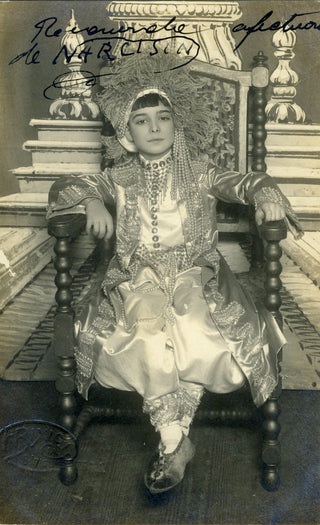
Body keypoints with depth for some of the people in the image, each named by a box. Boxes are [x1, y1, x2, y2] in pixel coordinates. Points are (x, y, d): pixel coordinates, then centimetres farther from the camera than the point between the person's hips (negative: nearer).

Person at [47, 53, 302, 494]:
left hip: (194, 272, 0)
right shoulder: (119, 179, 15)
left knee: (196, 331, -32)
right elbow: (62, 188, 11)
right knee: (149, 331, -33)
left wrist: (266, 193, -24)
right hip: (136, 277, 0)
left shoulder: (200, 173, 13)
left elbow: (242, 182, 0)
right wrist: (92, 202, -11)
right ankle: (178, 443, -22)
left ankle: (171, 443, -18)